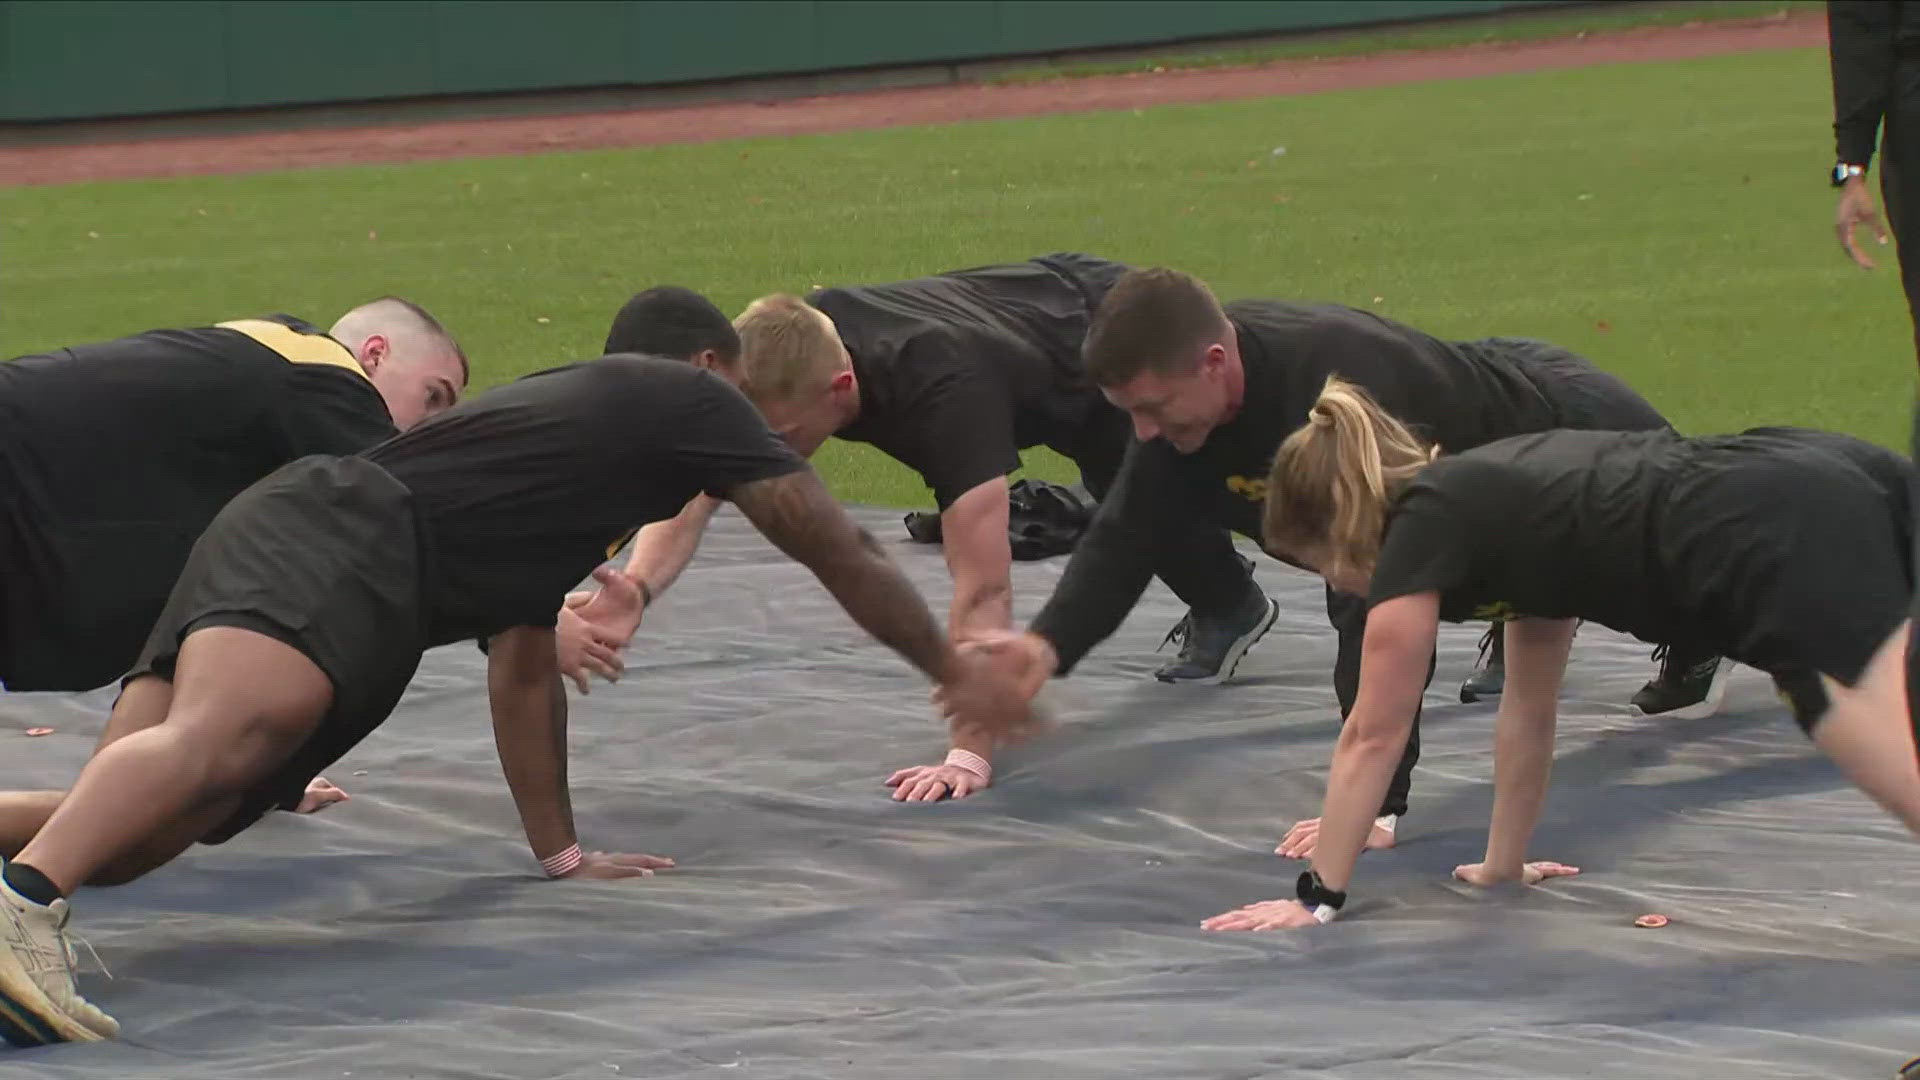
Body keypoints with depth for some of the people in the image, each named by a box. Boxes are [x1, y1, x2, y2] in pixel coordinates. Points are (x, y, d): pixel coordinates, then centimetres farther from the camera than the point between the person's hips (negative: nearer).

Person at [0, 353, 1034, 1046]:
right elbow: (846, 557, 25)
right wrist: (953, 671, 40)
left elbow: (523, 662, 45)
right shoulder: (686, 398, 20)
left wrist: (560, 850, 48)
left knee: (121, 833, -12)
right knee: (215, 739, -35)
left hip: (271, 535, 9)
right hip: (335, 542, -9)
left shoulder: (565, 414, 41)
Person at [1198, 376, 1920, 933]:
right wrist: (1502, 865, 49)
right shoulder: (1502, 506, 34)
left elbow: (1373, 735, 18)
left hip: (1778, 545, -9)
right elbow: (1527, 711, 43)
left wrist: (1319, 896, 26)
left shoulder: (1422, 530, 11)